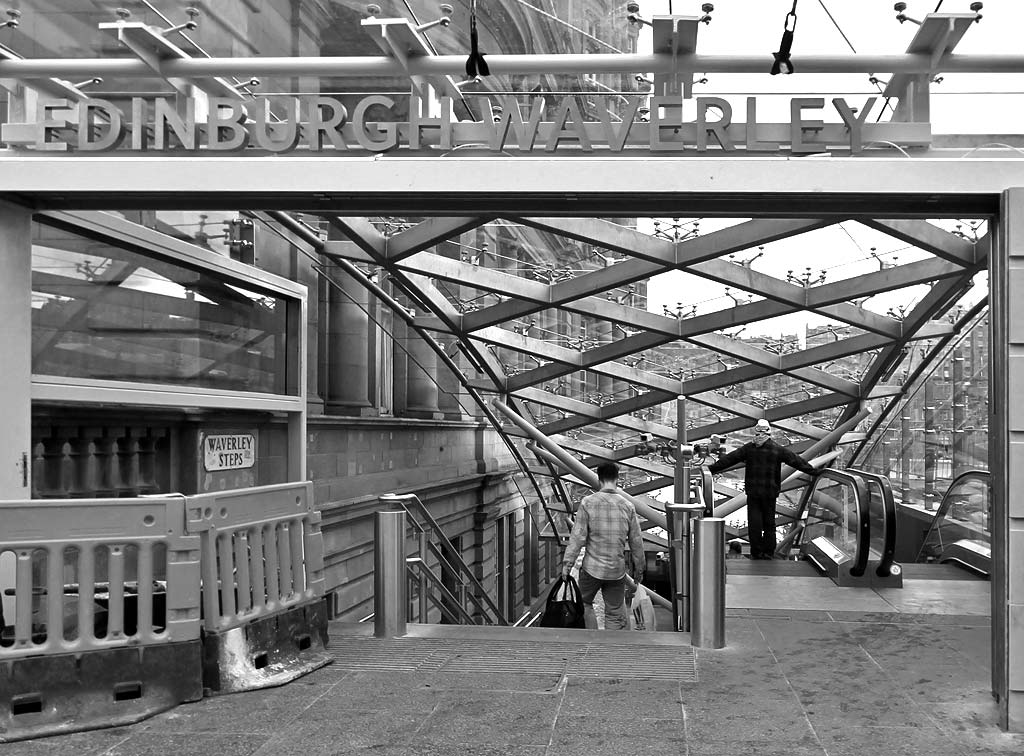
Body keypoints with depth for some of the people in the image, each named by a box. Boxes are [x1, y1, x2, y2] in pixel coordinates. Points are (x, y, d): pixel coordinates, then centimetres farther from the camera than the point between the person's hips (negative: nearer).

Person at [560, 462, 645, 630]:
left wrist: (567, 563, -3)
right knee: (615, 613, 11)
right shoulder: (627, 506, -2)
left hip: (592, 568, -2)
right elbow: (636, 541, 4)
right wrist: (638, 568, 16)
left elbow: (577, 536, -11)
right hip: (617, 571, 2)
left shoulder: (588, 503, -9)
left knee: (584, 603, 20)